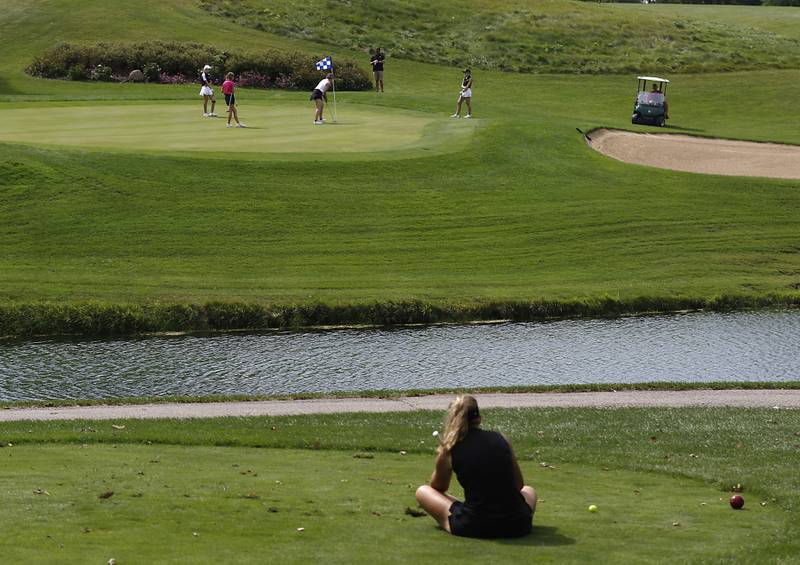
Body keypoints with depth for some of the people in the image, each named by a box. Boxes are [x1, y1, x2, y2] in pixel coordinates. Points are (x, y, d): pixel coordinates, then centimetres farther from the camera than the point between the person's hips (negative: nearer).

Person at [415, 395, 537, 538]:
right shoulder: (501, 439, 4)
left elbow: (438, 488, 18)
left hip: (473, 528, -2)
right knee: (529, 491, 39)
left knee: (422, 492, 19)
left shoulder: (449, 451, -3)